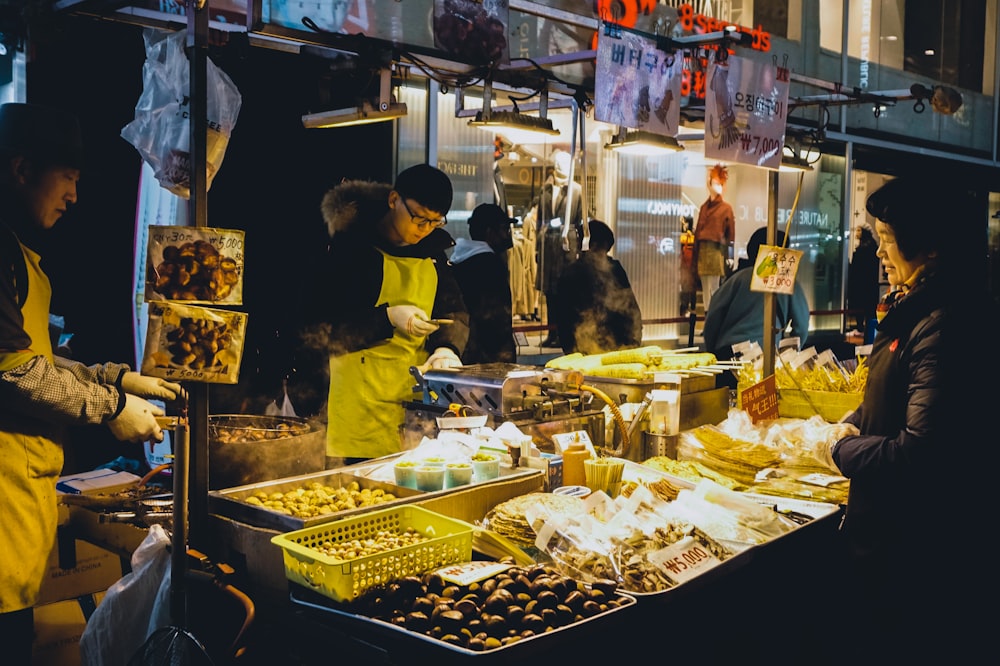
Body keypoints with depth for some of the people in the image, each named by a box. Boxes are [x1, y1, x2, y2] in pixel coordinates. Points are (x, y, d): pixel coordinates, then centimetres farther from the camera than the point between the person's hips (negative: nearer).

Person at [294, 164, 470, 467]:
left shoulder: (432, 253, 12)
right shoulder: (349, 249, -7)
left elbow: (456, 313, 16)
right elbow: (315, 328, -11)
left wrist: (447, 347, -6)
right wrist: (387, 319, -19)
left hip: (417, 402, 5)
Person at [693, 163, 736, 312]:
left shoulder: (726, 208, 3)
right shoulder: (703, 207, 16)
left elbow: (731, 233, -1)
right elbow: (698, 231, 15)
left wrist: (730, 256, -7)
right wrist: (696, 254, 10)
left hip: (716, 250, -5)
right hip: (702, 249, 5)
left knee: (714, 288, -6)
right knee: (705, 288, 6)